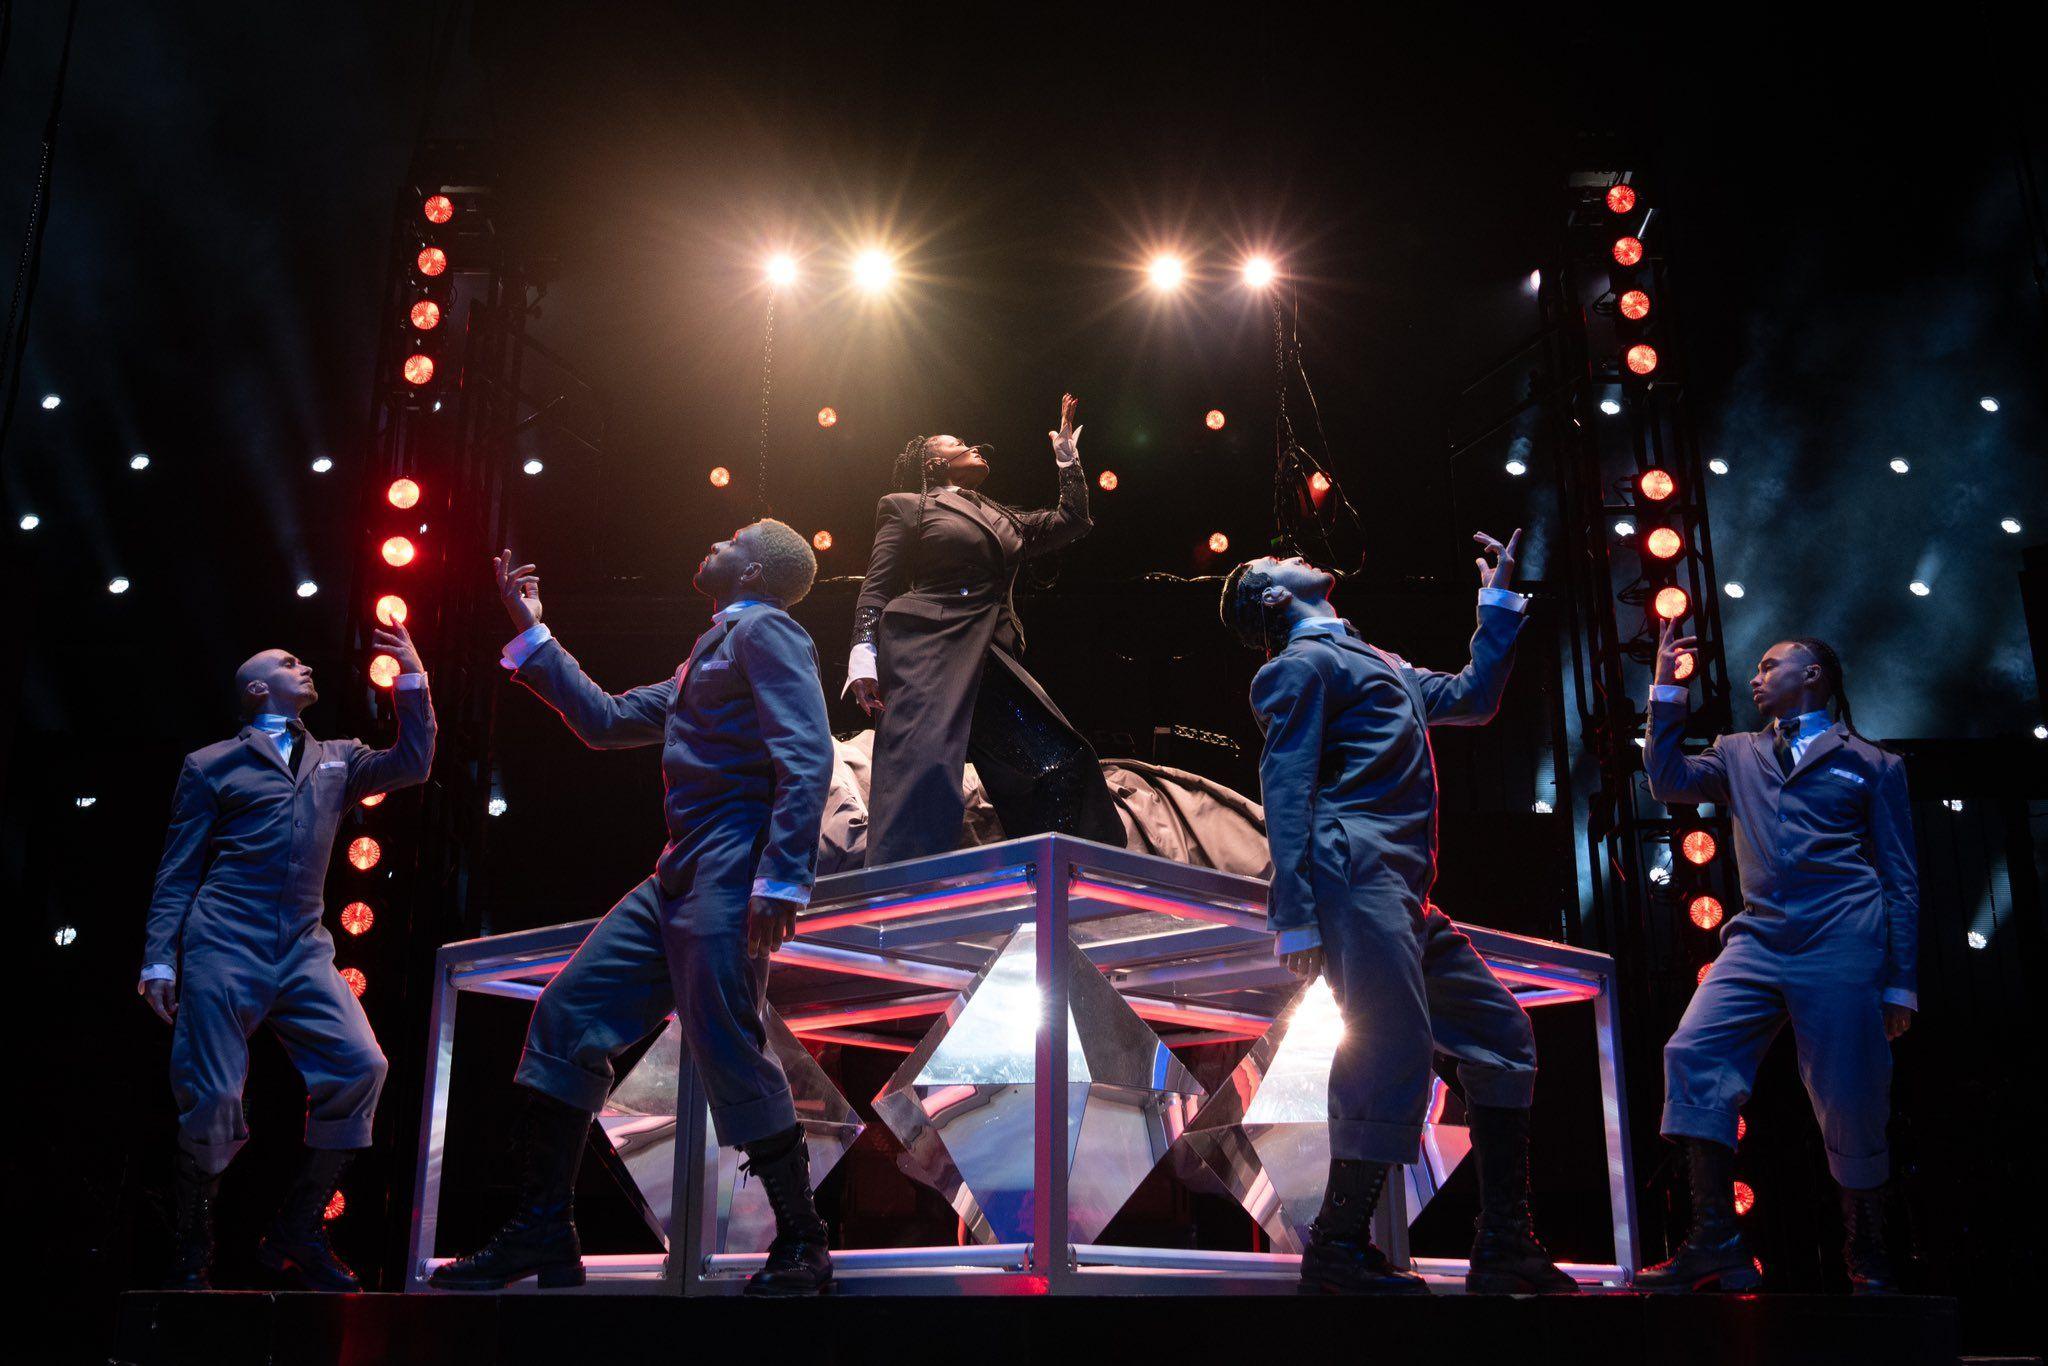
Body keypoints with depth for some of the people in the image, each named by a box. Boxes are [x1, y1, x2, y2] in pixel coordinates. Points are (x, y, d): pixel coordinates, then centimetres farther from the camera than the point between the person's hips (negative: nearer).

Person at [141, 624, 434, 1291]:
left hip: (304, 950, 4)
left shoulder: (335, 759, 24)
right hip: (225, 948, -3)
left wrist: (412, 679, 8)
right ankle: (190, 1256, 12)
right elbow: (177, 874, 9)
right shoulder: (211, 766, 12)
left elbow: (411, 764, 14)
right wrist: (159, 959, -2)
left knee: (360, 1066, -14)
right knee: (211, 1099, -9)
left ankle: (297, 1236, 0)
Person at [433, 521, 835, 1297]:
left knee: (730, 1056, -11)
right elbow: (606, 721, 31)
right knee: (568, 1014, 6)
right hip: (679, 880, 10)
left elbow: (806, 758, -16)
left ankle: (801, 1248, 4)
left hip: (731, 873, -10)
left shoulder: (765, 631, -3)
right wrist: (533, 632, 33)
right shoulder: (708, 657, 27)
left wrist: (782, 880, -25)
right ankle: (543, 1235, 10)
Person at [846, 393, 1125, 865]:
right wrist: (864, 652, -9)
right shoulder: (906, 506, 13)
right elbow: (877, 587, 4)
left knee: (1062, 762, -3)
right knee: (922, 765, -23)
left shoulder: (1003, 519, 30)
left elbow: (1072, 521, 31)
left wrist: (1068, 456, 29)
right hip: (924, 649, -6)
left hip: (991, 660, 6)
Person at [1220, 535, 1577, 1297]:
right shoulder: (1300, 664, 2)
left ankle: (1504, 1248, 12)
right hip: (1354, 876, -10)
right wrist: (1295, 918, -19)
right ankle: (1337, 1251, -7)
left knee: (1500, 1036, 9)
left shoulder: (1380, 664, 30)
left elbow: (1473, 700, 35)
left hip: (1402, 896, 10)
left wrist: (1498, 603, 32)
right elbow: (1286, 793, -9)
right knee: (1394, 1053, -16)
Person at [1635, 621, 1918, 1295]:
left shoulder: (1871, 764, 13)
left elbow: (1900, 879, 10)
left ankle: (1868, 1259, 15)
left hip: (1842, 944, -3)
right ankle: (1716, 1242, -16)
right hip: (1759, 939, 3)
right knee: (1695, 1053, -17)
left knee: (1852, 1107, -4)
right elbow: (1670, 781, 12)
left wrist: (1900, 983, 2)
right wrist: (1667, 689, 11)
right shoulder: (1739, 754, 25)